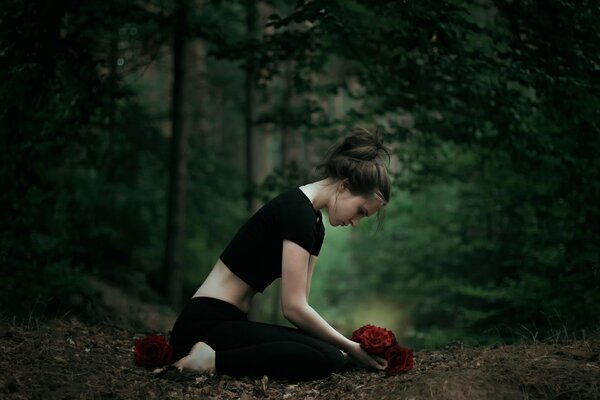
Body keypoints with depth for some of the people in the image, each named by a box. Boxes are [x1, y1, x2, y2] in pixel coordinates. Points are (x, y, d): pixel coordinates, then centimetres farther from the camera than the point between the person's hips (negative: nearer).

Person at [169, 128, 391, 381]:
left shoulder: (314, 224, 15)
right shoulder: (298, 212, -15)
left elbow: (298, 304, 13)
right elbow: (293, 307, -18)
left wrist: (347, 348, 1)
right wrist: (350, 348, -9)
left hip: (224, 322, 10)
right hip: (208, 324, -10)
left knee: (333, 353, -1)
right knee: (329, 359, -24)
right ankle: (213, 361, -18)